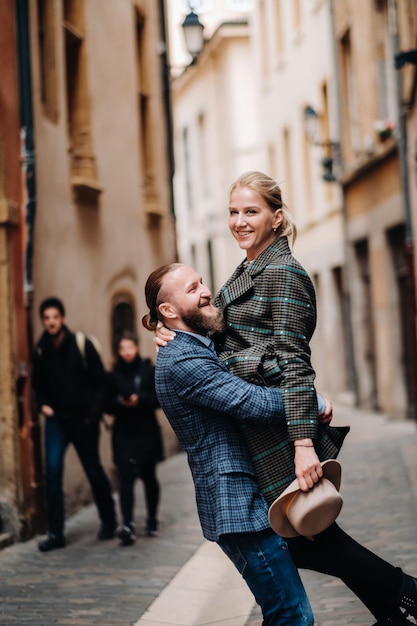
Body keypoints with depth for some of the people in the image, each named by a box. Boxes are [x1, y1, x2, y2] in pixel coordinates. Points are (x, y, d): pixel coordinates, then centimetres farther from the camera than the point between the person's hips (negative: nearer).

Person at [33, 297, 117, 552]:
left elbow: (100, 379, -6)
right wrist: (43, 404, -4)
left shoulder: (82, 344, -9)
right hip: (56, 419, 2)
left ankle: (109, 521, 30)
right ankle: (56, 533, -3)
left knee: (94, 470, 9)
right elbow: (39, 385, 13)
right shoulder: (41, 350, 1)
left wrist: (94, 410, -13)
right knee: (53, 471, -8)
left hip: (84, 419, -2)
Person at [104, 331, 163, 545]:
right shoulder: (113, 375, 4)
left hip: (148, 433, 0)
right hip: (123, 434, 0)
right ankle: (127, 525, -18)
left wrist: (140, 400, -18)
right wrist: (119, 402, -16)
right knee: (125, 478, -11)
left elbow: (160, 398, -4)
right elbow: (106, 404, 4)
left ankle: (152, 519, 29)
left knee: (149, 477, 11)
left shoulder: (149, 371, 0)